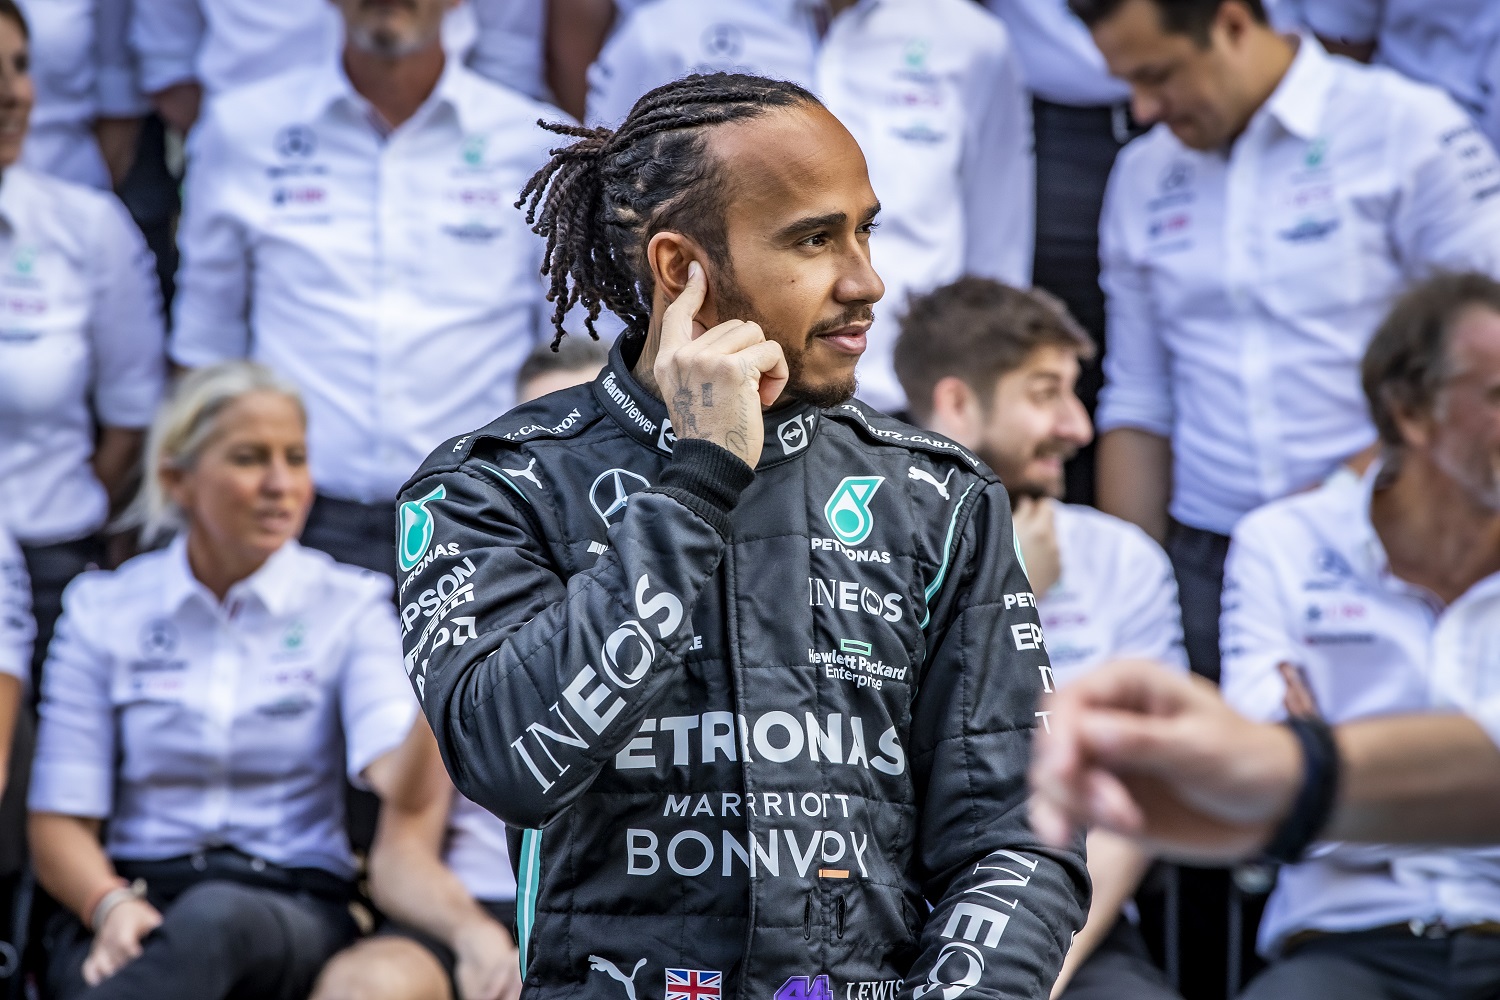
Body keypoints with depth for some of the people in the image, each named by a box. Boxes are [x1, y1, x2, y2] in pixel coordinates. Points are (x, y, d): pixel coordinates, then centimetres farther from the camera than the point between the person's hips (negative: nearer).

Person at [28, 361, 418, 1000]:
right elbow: (58, 825, 6)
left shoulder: (348, 607, 8)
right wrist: (113, 906, -16)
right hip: (138, 892, 1)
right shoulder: (104, 611, 10)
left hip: (294, 914, 0)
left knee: (210, 920, -41)